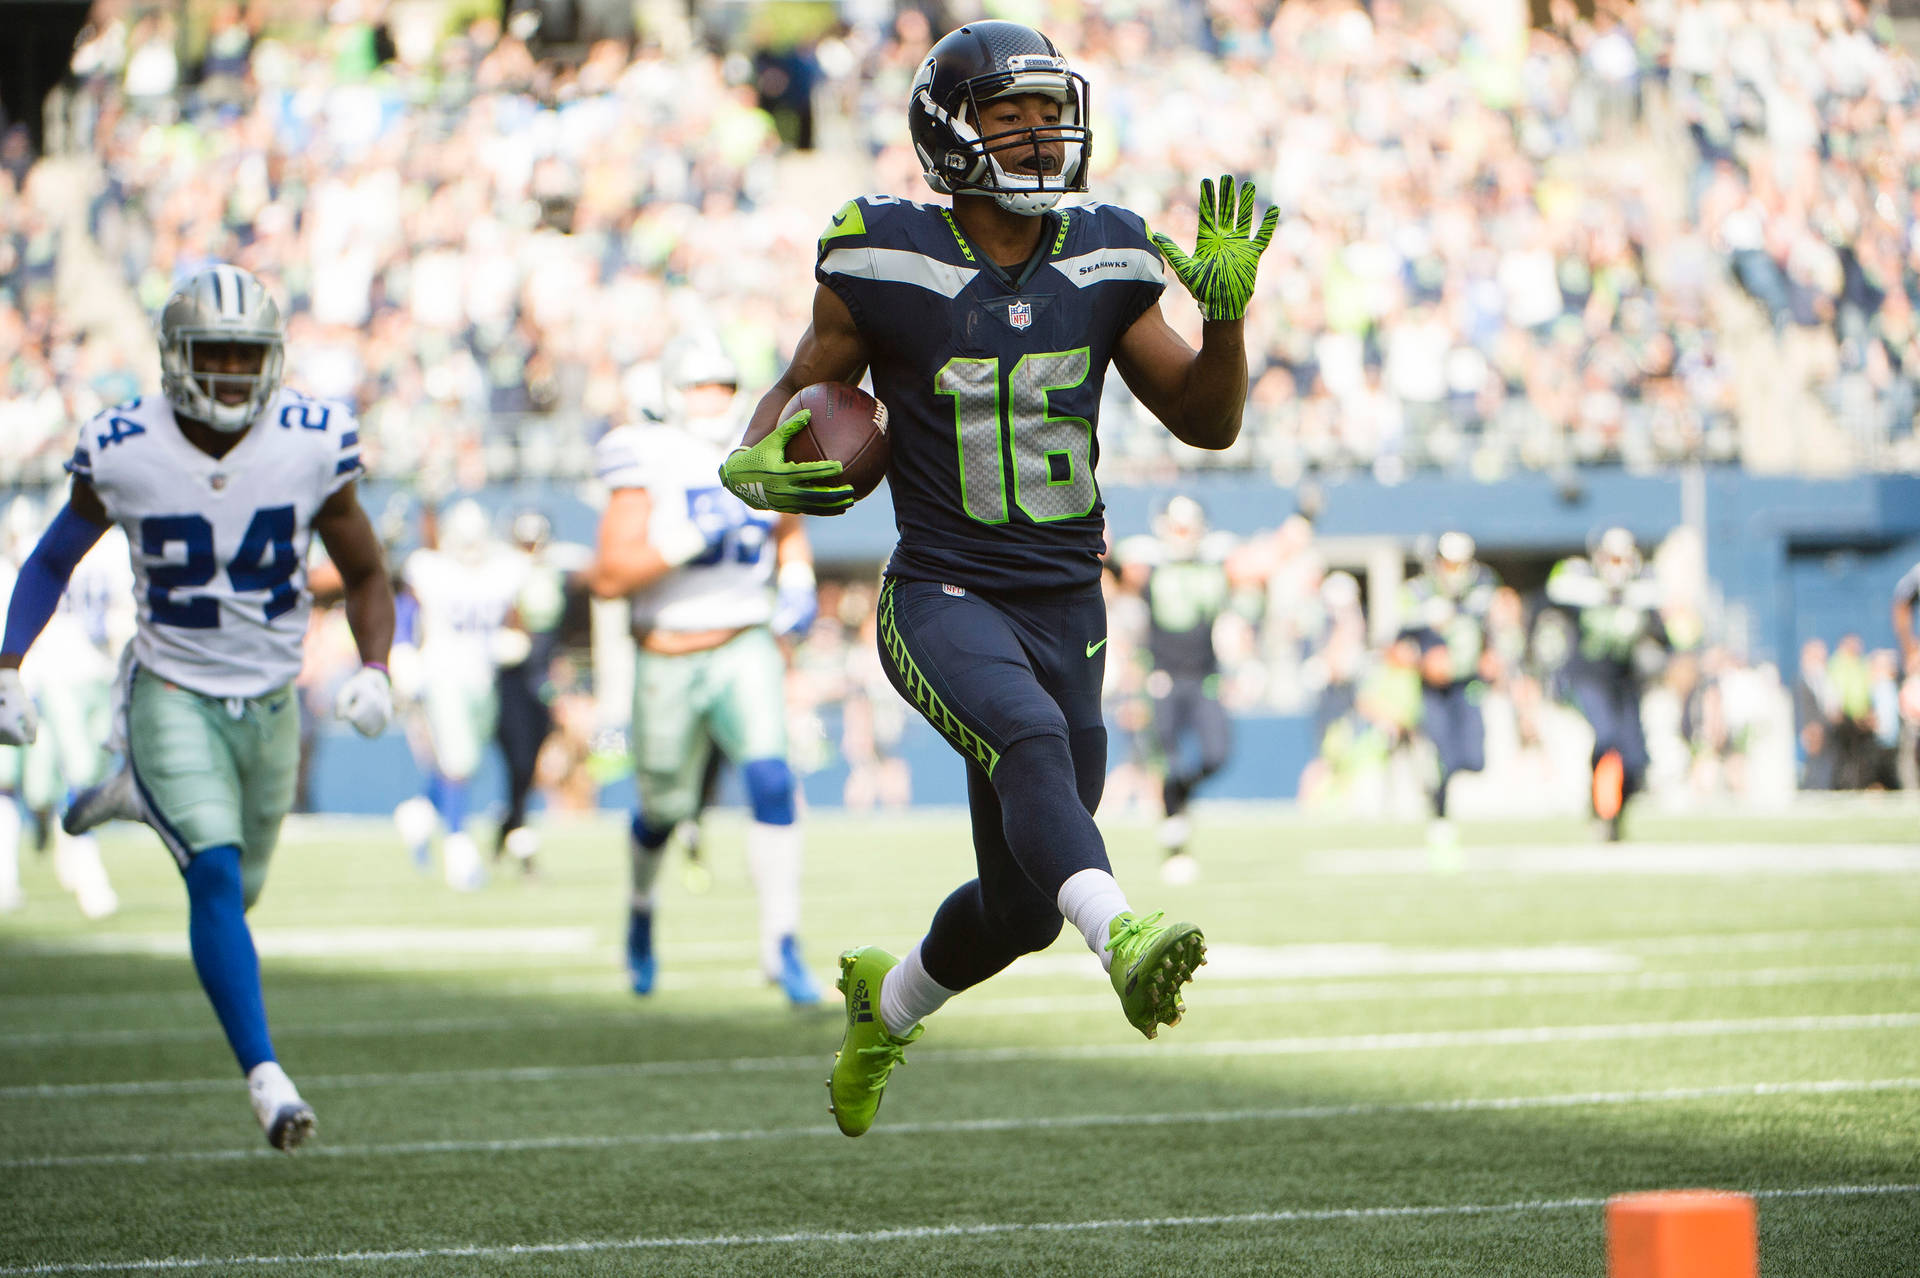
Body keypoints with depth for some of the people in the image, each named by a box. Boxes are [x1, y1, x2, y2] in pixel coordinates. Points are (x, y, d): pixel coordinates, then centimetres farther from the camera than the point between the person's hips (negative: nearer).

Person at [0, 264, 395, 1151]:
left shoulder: (312, 447, -13)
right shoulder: (123, 453, -15)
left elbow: (366, 576, 0)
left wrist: (374, 671, -16)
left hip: (269, 703, 3)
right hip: (172, 697, -3)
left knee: (237, 885, 18)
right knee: (216, 876, -22)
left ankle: (134, 795, 47)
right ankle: (264, 1075, -18)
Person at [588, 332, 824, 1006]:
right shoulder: (649, 463, -12)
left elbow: (790, 529, 25)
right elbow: (608, 576, -19)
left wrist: (797, 581, 6)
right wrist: (687, 541, -29)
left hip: (746, 648, 2)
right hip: (668, 663, -2)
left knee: (770, 780, -21)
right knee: (664, 807, 12)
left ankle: (781, 943, -18)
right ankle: (641, 905, 46)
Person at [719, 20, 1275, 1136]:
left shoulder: (1103, 261, 2)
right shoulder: (887, 265, -7)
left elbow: (1208, 422, 8)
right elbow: (805, 387, 7)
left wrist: (1226, 310, -9)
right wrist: (760, 463, -15)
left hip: (1067, 609, 4)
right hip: (943, 597, -4)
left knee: (1021, 906, 10)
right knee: (1033, 738, -38)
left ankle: (887, 1003, 40)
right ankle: (1125, 941, -57)